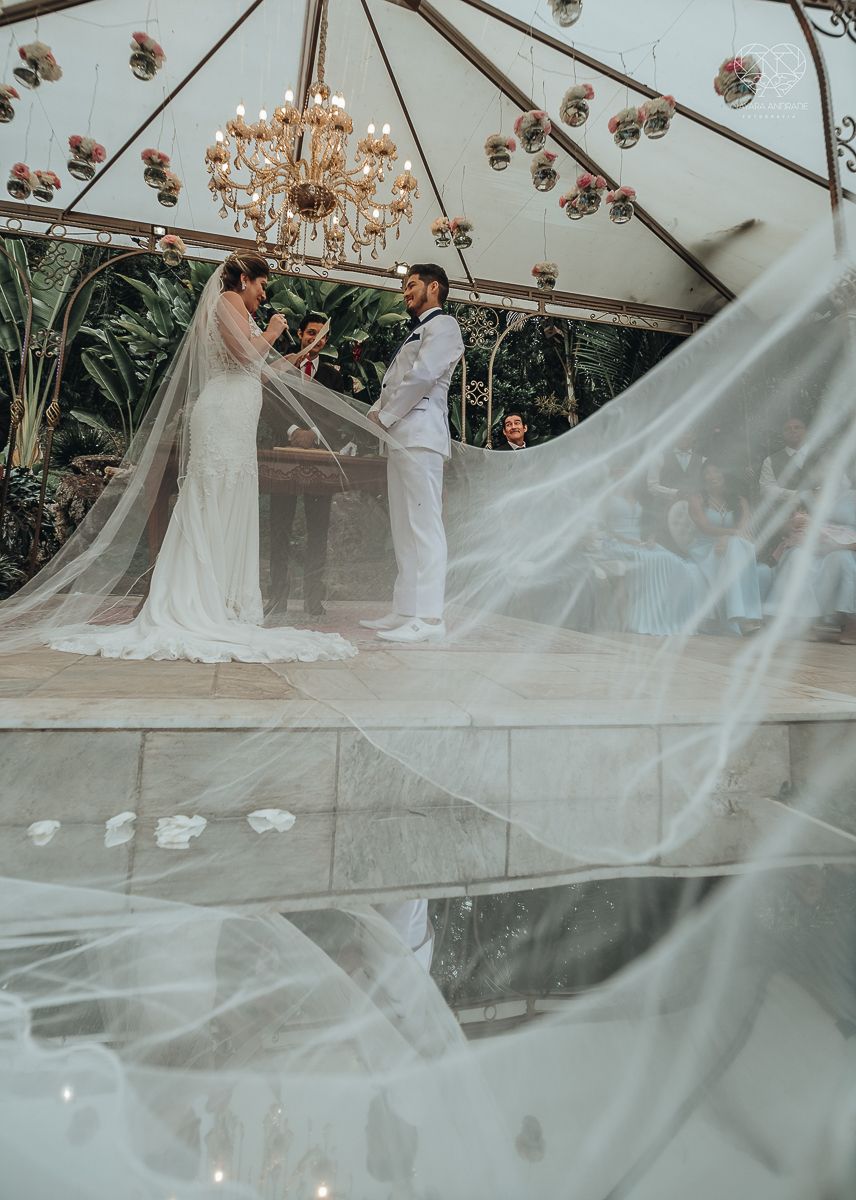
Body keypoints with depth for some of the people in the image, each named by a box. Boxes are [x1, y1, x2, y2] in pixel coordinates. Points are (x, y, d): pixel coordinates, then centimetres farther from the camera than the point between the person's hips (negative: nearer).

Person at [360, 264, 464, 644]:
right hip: (400, 435, 10)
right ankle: (405, 611, 10)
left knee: (424, 525, -14)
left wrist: (386, 415, -6)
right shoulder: (416, 332, 31)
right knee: (404, 528, 7)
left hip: (420, 434, -10)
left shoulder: (443, 325, 2)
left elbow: (422, 374, -13)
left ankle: (428, 619, -15)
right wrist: (377, 411, 7)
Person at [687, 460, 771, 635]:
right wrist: (734, 532, -28)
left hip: (736, 549, 3)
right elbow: (704, 527, -10)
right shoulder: (697, 500, 8)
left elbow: (744, 526, -4)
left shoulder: (740, 501, 16)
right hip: (705, 551, -3)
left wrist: (726, 538, -27)